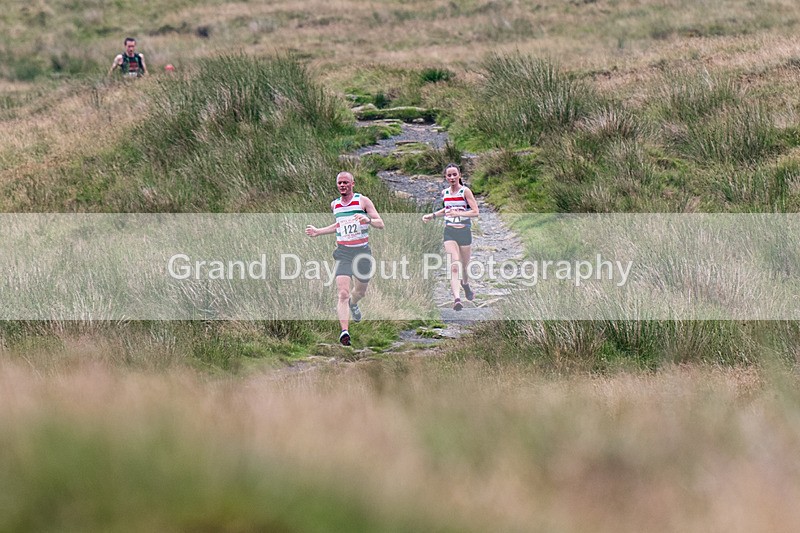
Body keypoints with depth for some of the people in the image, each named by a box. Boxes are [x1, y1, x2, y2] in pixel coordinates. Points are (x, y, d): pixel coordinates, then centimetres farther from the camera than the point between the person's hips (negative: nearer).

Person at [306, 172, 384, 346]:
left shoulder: (363, 201, -3)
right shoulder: (335, 204, 10)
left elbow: (381, 224, -7)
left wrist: (368, 220, -27)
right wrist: (318, 232, 22)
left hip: (362, 251, -1)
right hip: (343, 252, 1)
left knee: (360, 291, 17)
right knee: (343, 293, -17)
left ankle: (353, 304, 55)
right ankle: (344, 331, -26)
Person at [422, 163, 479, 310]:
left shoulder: (465, 191, -7)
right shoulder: (445, 193, 7)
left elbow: (475, 211, -14)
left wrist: (458, 213, -26)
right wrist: (432, 215, 18)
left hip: (465, 232, -2)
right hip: (449, 232, 2)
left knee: (465, 265, 12)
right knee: (454, 266, -15)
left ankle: (466, 286, 45)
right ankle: (457, 299, -26)